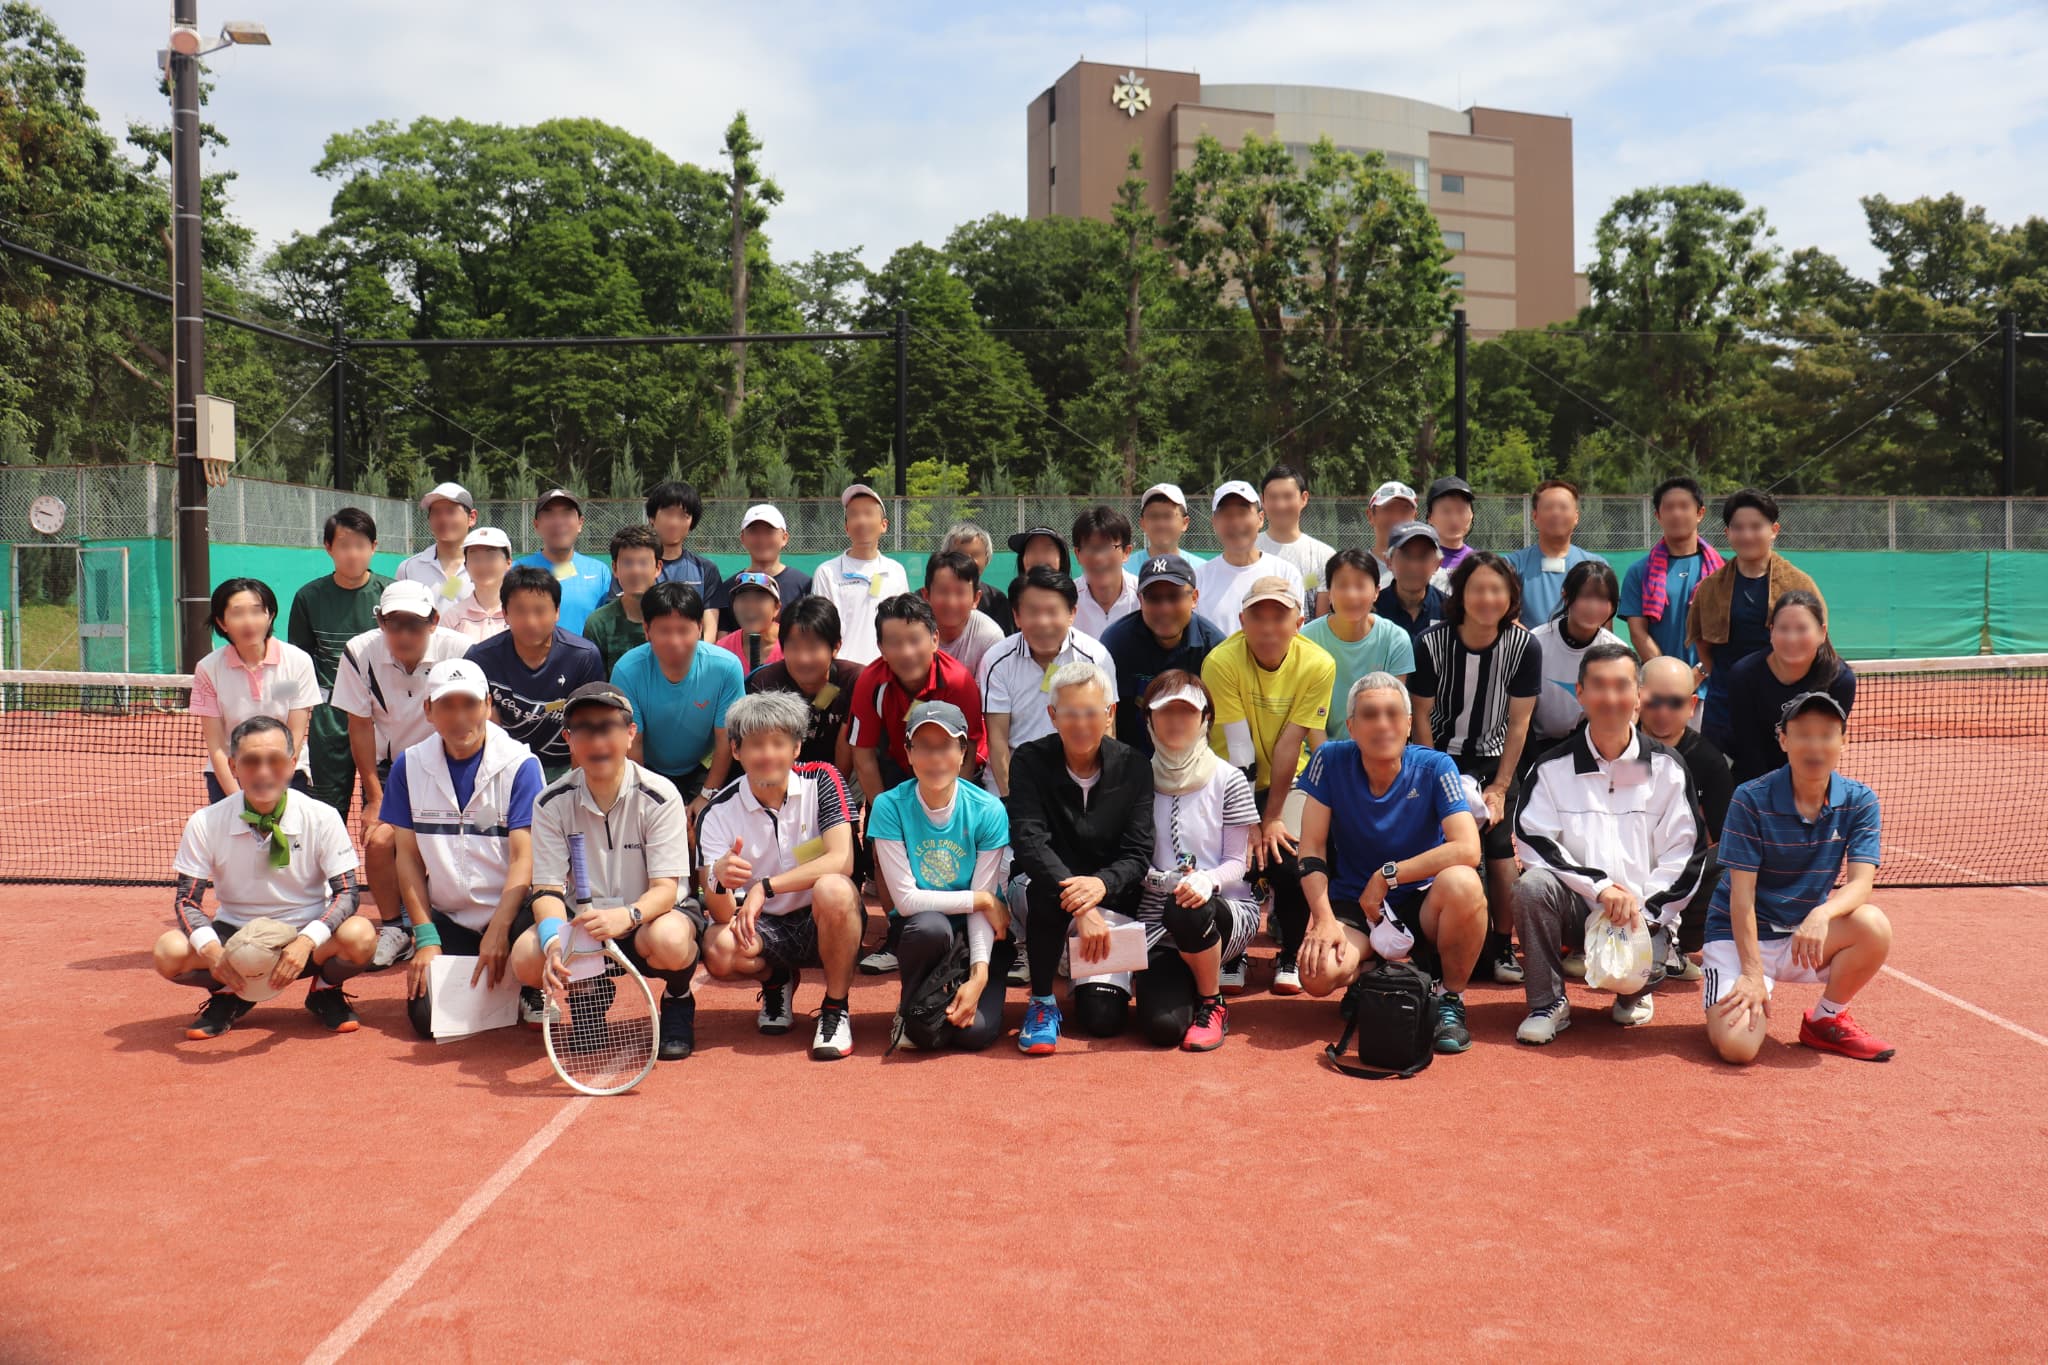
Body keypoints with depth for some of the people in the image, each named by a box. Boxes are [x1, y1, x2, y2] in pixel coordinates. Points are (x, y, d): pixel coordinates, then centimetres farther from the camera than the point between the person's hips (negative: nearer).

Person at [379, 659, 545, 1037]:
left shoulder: (520, 765, -9)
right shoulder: (408, 766, 1)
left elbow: (524, 859, -13)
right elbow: (408, 857, 3)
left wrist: (498, 931, -22)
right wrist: (426, 937, -4)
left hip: (511, 911, -3)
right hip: (446, 917, 3)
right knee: (427, 1018, -15)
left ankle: (532, 992, 2)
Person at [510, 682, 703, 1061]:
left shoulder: (659, 796, -14)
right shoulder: (552, 803, -6)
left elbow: (665, 888, -20)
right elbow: (548, 889, -9)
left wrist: (626, 916, -43)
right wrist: (554, 942, -32)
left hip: (650, 915, -3)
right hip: (582, 919, 3)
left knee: (669, 940, -38)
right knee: (526, 956, -27)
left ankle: (678, 999, 0)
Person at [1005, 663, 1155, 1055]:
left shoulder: (1133, 768, -5)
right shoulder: (1030, 760, -9)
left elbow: (1138, 855, -9)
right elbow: (1028, 842, -21)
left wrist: (1101, 884, -32)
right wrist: (1075, 899, -35)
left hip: (1112, 898, 1)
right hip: (1043, 886, -1)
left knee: (1103, 1019, -12)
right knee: (1048, 891, -38)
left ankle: (1092, 976, 26)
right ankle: (1041, 1001, -14)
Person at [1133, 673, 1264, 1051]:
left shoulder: (1228, 780, -1)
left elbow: (1238, 863, -3)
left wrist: (1209, 880, -25)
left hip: (1227, 911, -1)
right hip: (1157, 924, 2)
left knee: (1188, 912, -39)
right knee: (1161, 1027, -22)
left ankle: (1213, 1006, -8)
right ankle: (1190, 980, 17)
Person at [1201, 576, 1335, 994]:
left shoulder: (1318, 665, -18)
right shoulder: (1221, 661, -22)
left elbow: (1290, 743, -18)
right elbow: (1239, 749, -22)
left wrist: (1273, 817, -16)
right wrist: (1248, 823, -20)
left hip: (1288, 781, 1)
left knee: (1291, 865, -16)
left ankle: (1289, 959, 10)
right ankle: (1231, 955, 11)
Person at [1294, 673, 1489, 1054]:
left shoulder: (1435, 768, -12)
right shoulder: (1331, 761, -8)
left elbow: (1468, 850, -24)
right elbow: (1312, 849, -7)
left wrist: (1387, 876, -21)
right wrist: (1324, 918, -20)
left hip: (1422, 903, -1)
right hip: (1352, 904, 1)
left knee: (1462, 884, -35)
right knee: (1319, 973, -29)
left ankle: (1449, 998, -9)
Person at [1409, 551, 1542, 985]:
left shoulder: (1524, 647, -11)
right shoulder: (1432, 642, -14)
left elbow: (1518, 724, -6)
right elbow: (1422, 716, -7)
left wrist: (1499, 789, -10)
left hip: (1492, 760, 1)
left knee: (1502, 857, -9)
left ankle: (1502, 948, 10)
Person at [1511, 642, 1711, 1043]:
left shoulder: (1666, 768, 2)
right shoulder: (1553, 768, -1)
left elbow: (1686, 856, 0)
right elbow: (1533, 843, -9)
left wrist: (1642, 910, -13)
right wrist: (1599, 886, -20)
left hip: (1643, 910, 0)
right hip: (1576, 907, 0)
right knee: (1533, 885, -31)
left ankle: (1632, 993, 14)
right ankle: (1548, 1003, -12)